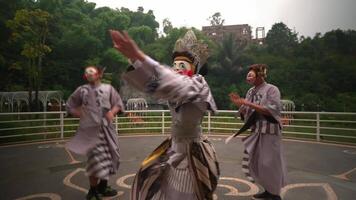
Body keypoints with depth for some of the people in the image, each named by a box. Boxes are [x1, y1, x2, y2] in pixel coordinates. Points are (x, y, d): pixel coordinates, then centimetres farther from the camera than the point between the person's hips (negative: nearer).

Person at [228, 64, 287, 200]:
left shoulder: (271, 89, -9)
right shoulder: (251, 91, 9)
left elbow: (273, 110, -20)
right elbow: (245, 113, 12)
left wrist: (249, 104, -23)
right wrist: (239, 104, -9)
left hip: (268, 132, -7)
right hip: (255, 132, 7)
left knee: (269, 163, 0)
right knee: (256, 162, 12)